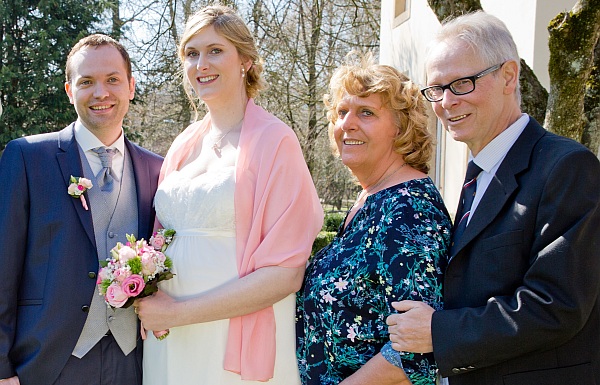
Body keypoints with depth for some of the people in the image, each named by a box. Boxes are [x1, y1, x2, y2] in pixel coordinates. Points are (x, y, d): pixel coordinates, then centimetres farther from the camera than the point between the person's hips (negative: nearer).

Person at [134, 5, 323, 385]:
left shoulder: (275, 141, -10)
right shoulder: (184, 145, 7)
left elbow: (285, 273, -16)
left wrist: (180, 312, -16)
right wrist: (151, 304, -2)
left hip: (237, 350, -5)